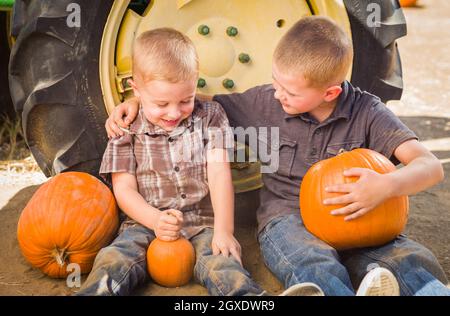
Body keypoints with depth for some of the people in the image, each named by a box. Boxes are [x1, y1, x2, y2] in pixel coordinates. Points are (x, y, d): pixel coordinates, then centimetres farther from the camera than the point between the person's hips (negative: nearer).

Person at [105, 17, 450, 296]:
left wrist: (387, 185, -32)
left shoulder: (366, 112, -1)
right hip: (287, 219, -1)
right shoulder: (267, 102, 3)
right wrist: (137, 101, 2)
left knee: (415, 260, -28)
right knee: (314, 264, -38)